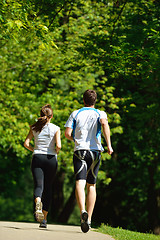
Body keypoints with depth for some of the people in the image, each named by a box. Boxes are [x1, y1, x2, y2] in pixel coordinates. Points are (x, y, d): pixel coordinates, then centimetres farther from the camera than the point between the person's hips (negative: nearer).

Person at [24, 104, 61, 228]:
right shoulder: (56, 128, -2)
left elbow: (26, 143, -1)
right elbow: (58, 145, -12)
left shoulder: (34, 128, 5)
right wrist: (56, 152, 8)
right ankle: (44, 219, 12)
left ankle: (38, 204, -43)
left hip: (37, 158, 1)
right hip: (51, 159, -1)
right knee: (48, 188, 10)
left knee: (39, 186, -7)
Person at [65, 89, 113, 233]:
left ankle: (83, 212, -39)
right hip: (95, 151, 1)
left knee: (80, 183, -15)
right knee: (91, 186, 13)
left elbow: (67, 133, 1)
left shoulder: (75, 114, 10)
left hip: (79, 150, -1)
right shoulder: (100, 114, 9)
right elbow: (104, 124, -14)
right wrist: (109, 145, -18)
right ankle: (89, 219, 10)